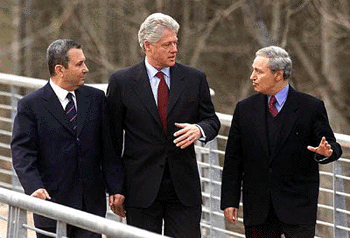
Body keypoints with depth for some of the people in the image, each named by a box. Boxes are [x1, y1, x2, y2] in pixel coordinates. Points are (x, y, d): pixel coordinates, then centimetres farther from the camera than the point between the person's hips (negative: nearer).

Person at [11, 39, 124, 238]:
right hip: (53, 203, -3)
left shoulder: (96, 98, 9)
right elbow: (22, 152, -10)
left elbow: (109, 147, 10)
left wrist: (115, 188, 4)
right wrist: (34, 187, -26)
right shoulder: (30, 105, -3)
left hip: (92, 204, 3)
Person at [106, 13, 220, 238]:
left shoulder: (195, 79, 6)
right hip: (141, 189, -1)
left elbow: (212, 120, 11)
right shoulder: (121, 82, 0)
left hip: (184, 186, 1)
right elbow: (112, 136, 3)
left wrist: (199, 129, -15)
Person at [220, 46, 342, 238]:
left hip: (298, 207, -3)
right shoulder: (245, 109, 8)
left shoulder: (311, 107, -1)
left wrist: (326, 152, -24)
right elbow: (233, 160, 8)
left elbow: (332, 146, 1)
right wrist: (230, 200, 2)